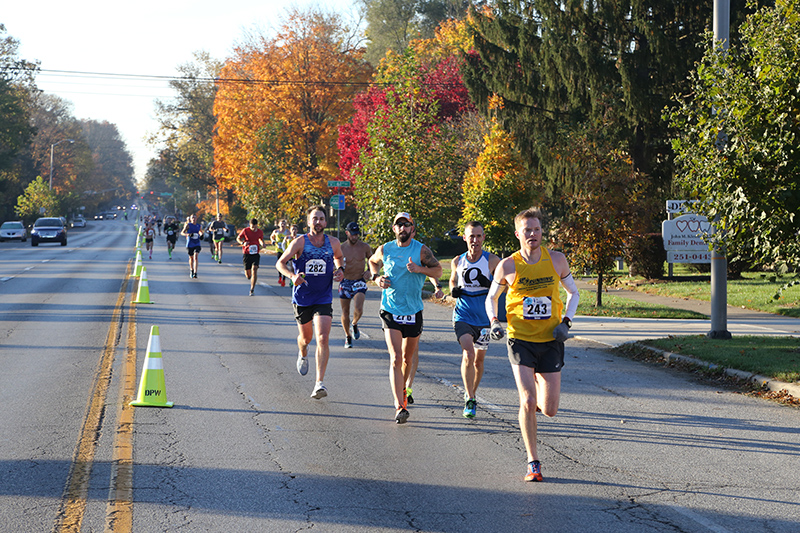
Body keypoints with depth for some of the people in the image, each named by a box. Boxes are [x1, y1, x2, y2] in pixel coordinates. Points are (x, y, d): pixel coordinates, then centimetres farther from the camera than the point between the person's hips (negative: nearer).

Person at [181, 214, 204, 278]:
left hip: (197, 244, 1)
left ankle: (195, 273, -23)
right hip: (190, 244, -1)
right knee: (191, 257, 12)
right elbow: (182, 232, -5)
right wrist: (187, 234, -24)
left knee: (195, 257, -18)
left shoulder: (199, 226, 6)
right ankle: (191, 270, 39)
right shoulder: (188, 225, -3)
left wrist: (201, 235, 4)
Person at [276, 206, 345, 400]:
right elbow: (280, 263, -3)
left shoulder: (333, 243, 1)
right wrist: (292, 276, -22)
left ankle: (319, 383, -15)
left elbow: (339, 258, 23)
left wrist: (340, 269, 1)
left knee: (323, 338, -15)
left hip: (324, 299, 0)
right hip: (302, 298, 0)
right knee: (306, 337, 16)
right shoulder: (300, 242, -8)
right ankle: (302, 354, 54)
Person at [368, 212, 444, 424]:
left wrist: (420, 269, -21)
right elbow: (373, 262, 21)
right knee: (395, 358, -15)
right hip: (390, 310, -1)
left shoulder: (421, 250, -4)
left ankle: (402, 389, 45)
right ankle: (400, 406, -20)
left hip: (413, 311, 1)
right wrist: (376, 277, 2)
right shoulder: (384, 250, 1)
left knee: (408, 357, 16)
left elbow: (438, 270, -3)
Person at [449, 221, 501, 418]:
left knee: (479, 359, 13)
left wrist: (489, 284, -21)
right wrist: (453, 290, -2)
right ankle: (469, 400, -16)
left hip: (484, 318, 0)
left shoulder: (492, 261, -6)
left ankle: (473, 393, 38)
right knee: (468, 354, -20)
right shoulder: (457, 261, 2)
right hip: (463, 317, 0)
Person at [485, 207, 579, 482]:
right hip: (520, 340, -2)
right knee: (527, 403, -14)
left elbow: (573, 293, 13)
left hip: (551, 341, 2)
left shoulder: (557, 260, -1)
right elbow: (491, 297, 11)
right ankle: (533, 462, 0)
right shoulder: (507, 266, -5)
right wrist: (494, 322, -7)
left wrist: (566, 322, -2)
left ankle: (537, 386, 39)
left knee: (549, 410, 1)